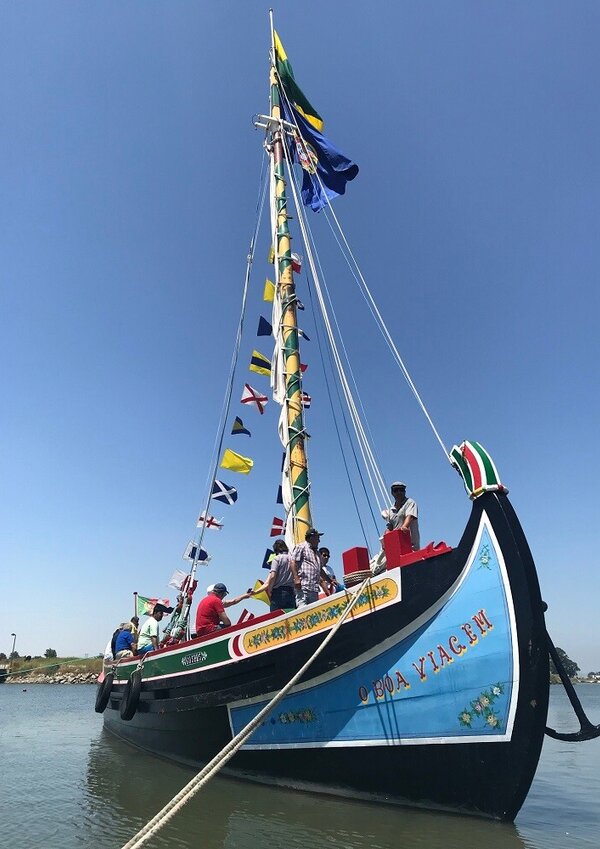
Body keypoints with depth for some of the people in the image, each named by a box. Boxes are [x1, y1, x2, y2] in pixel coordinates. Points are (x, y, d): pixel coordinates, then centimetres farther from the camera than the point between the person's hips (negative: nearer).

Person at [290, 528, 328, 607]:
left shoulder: (317, 554, 28)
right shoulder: (301, 547, 5)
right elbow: (292, 562, -8)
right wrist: (296, 578, -19)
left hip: (314, 589, 8)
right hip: (302, 586, -8)